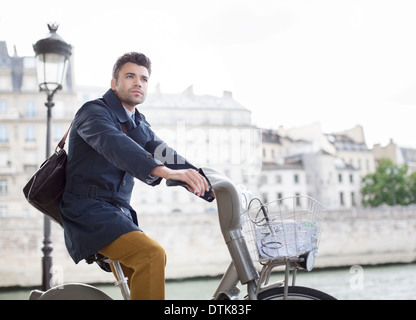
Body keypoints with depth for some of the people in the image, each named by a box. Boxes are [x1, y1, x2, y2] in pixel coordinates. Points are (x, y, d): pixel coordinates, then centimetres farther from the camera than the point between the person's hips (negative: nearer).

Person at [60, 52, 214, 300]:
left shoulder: (140, 126, 17)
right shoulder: (94, 112, -8)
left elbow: (165, 155, 6)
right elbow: (115, 145, -30)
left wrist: (213, 188, -8)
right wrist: (164, 171, -47)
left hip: (119, 213, 9)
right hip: (89, 211, -8)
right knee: (152, 254, -27)